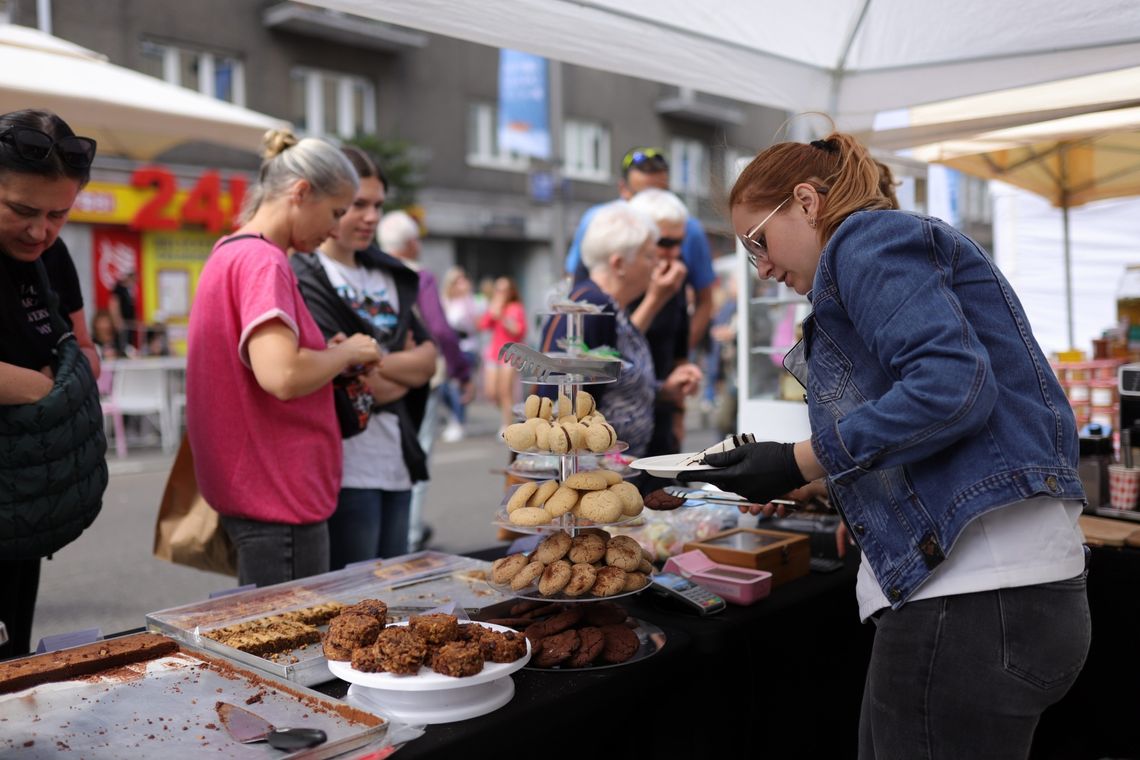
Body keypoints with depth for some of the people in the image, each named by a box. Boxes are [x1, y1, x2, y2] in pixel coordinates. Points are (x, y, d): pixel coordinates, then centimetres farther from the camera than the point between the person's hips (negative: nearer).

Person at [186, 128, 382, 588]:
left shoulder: (230, 253, 13)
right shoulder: (264, 262, -18)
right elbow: (282, 376, -31)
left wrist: (331, 357, 9)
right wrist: (347, 353, -12)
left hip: (251, 492, 10)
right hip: (280, 497, -10)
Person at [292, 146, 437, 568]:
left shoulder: (391, 275, 13)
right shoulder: (303, 279, -9)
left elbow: (429, 359, 5)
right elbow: (356, 389, -16)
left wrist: (376, 365, -10)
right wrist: (405, 368, -2)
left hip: (397, 464, 7)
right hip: (347, 468, -7)